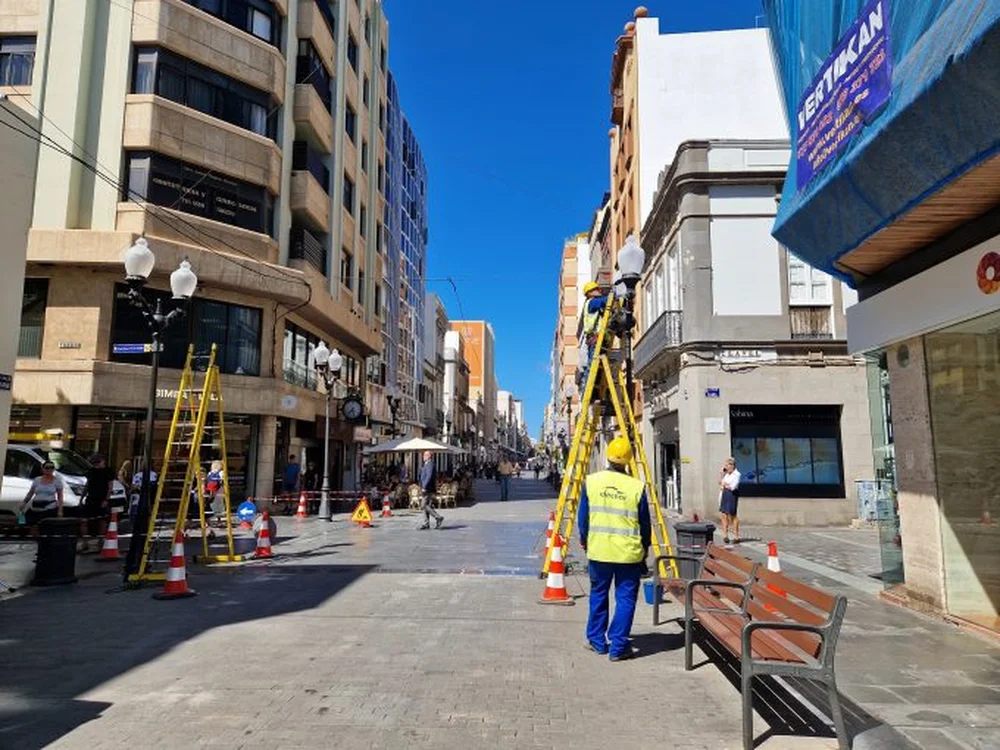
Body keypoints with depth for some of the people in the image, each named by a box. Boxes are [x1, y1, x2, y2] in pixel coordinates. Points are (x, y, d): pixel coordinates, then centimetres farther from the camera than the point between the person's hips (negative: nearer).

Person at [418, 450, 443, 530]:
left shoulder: (430, 464, -14)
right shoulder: (426, 464, 18)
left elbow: (429, 477, -23)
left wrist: (424, 487, -23)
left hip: (428, 489, -10)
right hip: (426, 489, 10)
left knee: (424, 505, -11)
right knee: (425, 506, 9)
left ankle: (438, 517, -7)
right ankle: (426, 524, 11)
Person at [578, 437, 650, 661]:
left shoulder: (591, 482, -3)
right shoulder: (637, 487, -8)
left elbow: (583, 518, 4)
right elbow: (645, 524, 1)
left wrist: (584, 542, 19)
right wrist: (645, 548, 16)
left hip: (599, 550, 2)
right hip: (629, 553, -2)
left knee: (598, 595, 17)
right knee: (625, 598, 8)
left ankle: (597, 641, 26)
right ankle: (618, 647, 11)